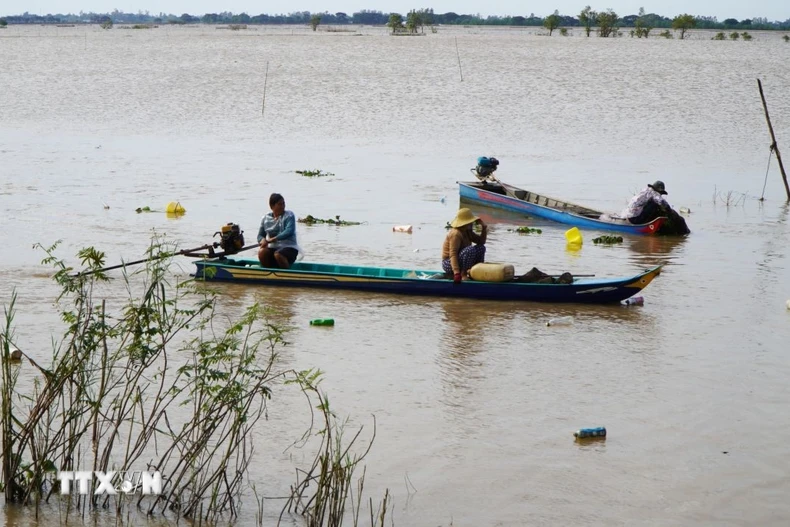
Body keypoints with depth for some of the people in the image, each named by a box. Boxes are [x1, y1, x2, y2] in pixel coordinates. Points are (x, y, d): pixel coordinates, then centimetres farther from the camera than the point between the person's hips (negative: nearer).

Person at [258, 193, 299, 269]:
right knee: (261, 252, -26)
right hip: (273, 248, 4)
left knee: (278, 254, -35)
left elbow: (289, 232, -20)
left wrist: (271, 240, -26)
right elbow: (260, 235, 11)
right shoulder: (265, 219, 8)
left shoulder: (289, 215, -5)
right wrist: (263, 240, -16)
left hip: (289, 248, -4)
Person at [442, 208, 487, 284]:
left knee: (481, 248, 7)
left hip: (460, 262, 10)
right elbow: (453, 254, -32)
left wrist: (484, 228, -4)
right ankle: (463, 274, -25)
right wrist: (456, 272, -42)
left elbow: (481, 241, 12)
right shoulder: (456, 234, -23)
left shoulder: (467, 232, 7)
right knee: (470, 250, -32)